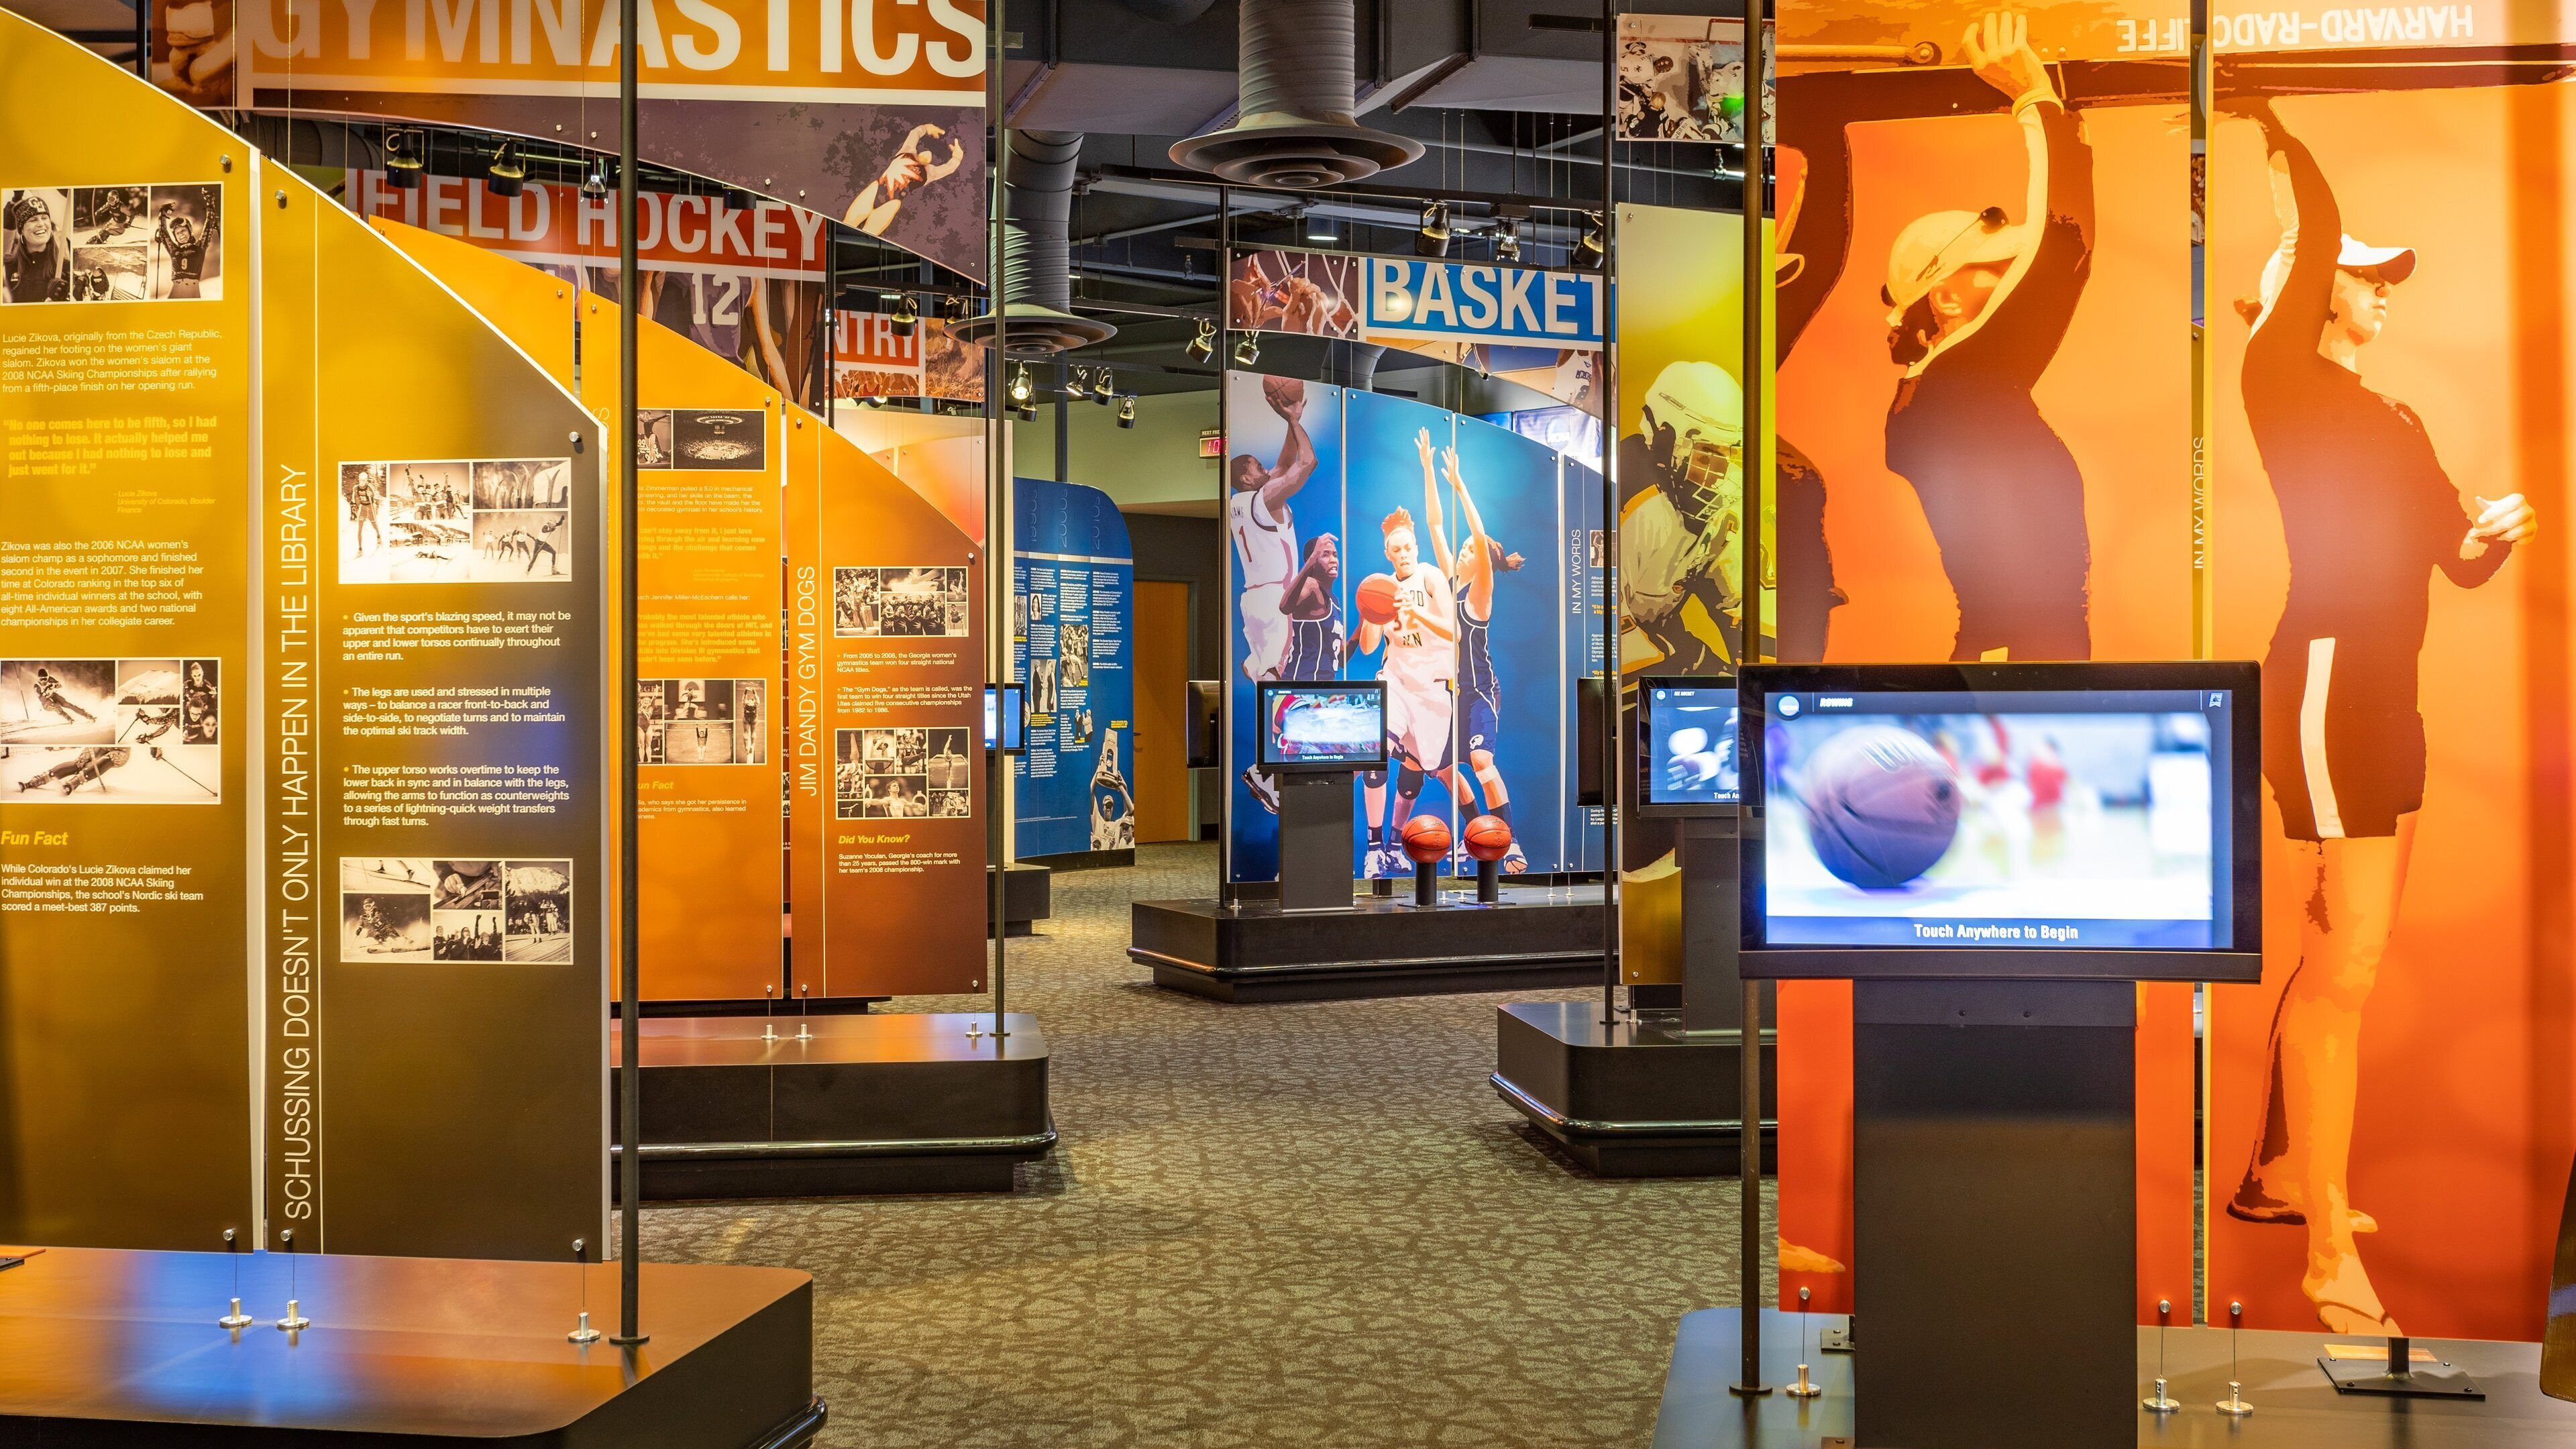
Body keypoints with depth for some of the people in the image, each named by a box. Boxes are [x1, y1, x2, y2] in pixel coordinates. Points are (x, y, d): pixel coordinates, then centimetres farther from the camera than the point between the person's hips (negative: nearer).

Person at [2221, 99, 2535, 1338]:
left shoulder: (2394, 420, 21)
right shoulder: (2281, 379, -3)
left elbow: (2456, 557, 17)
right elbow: (2317, 235, -15)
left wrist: (2490, 535, -4)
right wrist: (2278, 143, -4)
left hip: (2390, 688, 9)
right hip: (2327, 677, -9)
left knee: (2339, 957, 15)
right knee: (2344, 969, -10)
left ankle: (2275, 1174, 29)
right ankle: (2335, 1263, -6)